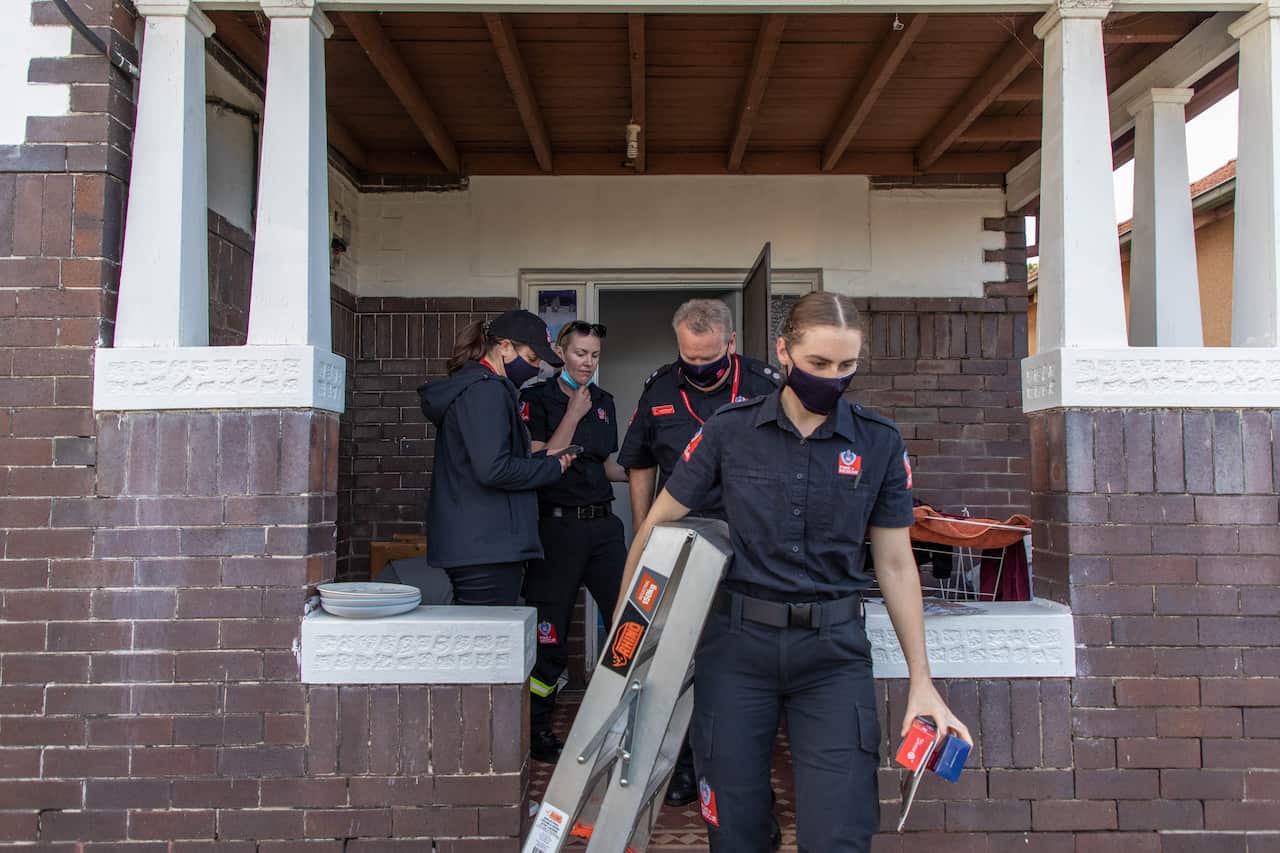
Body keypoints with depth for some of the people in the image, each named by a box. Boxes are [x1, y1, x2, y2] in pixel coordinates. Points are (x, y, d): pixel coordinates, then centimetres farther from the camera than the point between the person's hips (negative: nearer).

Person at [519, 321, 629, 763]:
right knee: (549, 634, 2)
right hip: (557, 524, -5)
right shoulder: (537, 399, -3)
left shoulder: (604, 401, 14)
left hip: (602, 523, 5)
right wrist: (573, 414, -13)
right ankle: (537, 731, 18)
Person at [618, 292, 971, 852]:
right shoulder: (729, 431, -3)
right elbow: (659, 524, 4)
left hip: (834, 648, 1)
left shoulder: (880, 444, 0)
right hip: (736, 643, 0)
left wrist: (921, 682, 4)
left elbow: (895, 563, 5)